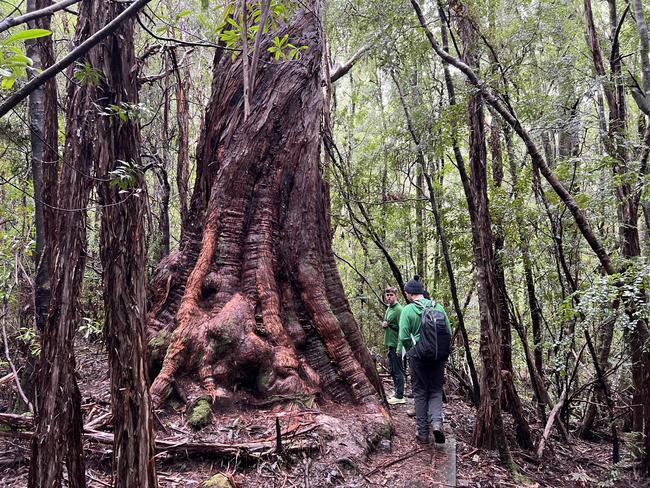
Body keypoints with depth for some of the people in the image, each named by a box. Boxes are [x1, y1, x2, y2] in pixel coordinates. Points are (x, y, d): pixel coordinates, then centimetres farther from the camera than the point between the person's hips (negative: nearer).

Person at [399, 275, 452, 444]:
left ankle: (423, 433, 14)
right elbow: (449, 332, 2)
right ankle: (436, 421, -8)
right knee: (436, 391, 15)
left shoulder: (408, 310, -9)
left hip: (418, 356, -3)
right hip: (439, 356, 3)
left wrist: (411, 351, 4)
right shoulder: (438, 306, 2)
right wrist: (443, 351, 12)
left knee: (420, 393, 10)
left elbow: (403, 337, -13)